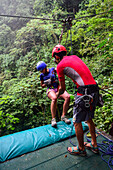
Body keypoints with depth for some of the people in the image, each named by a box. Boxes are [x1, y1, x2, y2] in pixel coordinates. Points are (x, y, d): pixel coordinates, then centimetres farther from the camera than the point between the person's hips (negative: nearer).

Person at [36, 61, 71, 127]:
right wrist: (46, 84, -1)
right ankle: (53, 119, -27)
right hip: (50, 89, -1)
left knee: (67, 97, -29)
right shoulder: (42, 75, 13)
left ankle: (63, 116, -16)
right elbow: (42, 85, 19)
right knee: (54, 98, -38)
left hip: (58, 87, 2)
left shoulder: (52, 69, 10)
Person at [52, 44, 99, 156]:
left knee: (77, 122, 9)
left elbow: (62, 88, 6)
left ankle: (81, 149, 27)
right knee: (89, 118, 23)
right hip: (95, 89, 8)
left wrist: (57, 94, 27)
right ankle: (94, 145, 37)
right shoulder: (74, 57, 17)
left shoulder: (60, 66, -2)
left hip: (84, 92, -8)